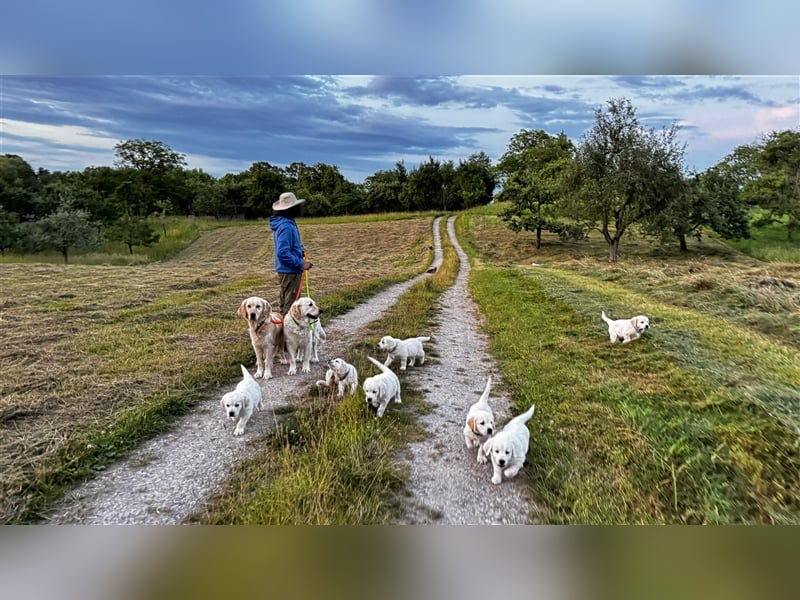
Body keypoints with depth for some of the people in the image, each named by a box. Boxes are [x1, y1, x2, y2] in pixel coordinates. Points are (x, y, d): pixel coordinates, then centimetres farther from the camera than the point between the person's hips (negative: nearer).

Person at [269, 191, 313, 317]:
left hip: (286, 270, 10)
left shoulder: (285, 223, 9)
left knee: (285, 302, 20)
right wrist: (301, 264, -22)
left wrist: (299, 249, 8)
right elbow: (283, 253, -28)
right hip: (290, 271, -10)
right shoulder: (286, 226, -22)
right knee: (290, 305, -2)